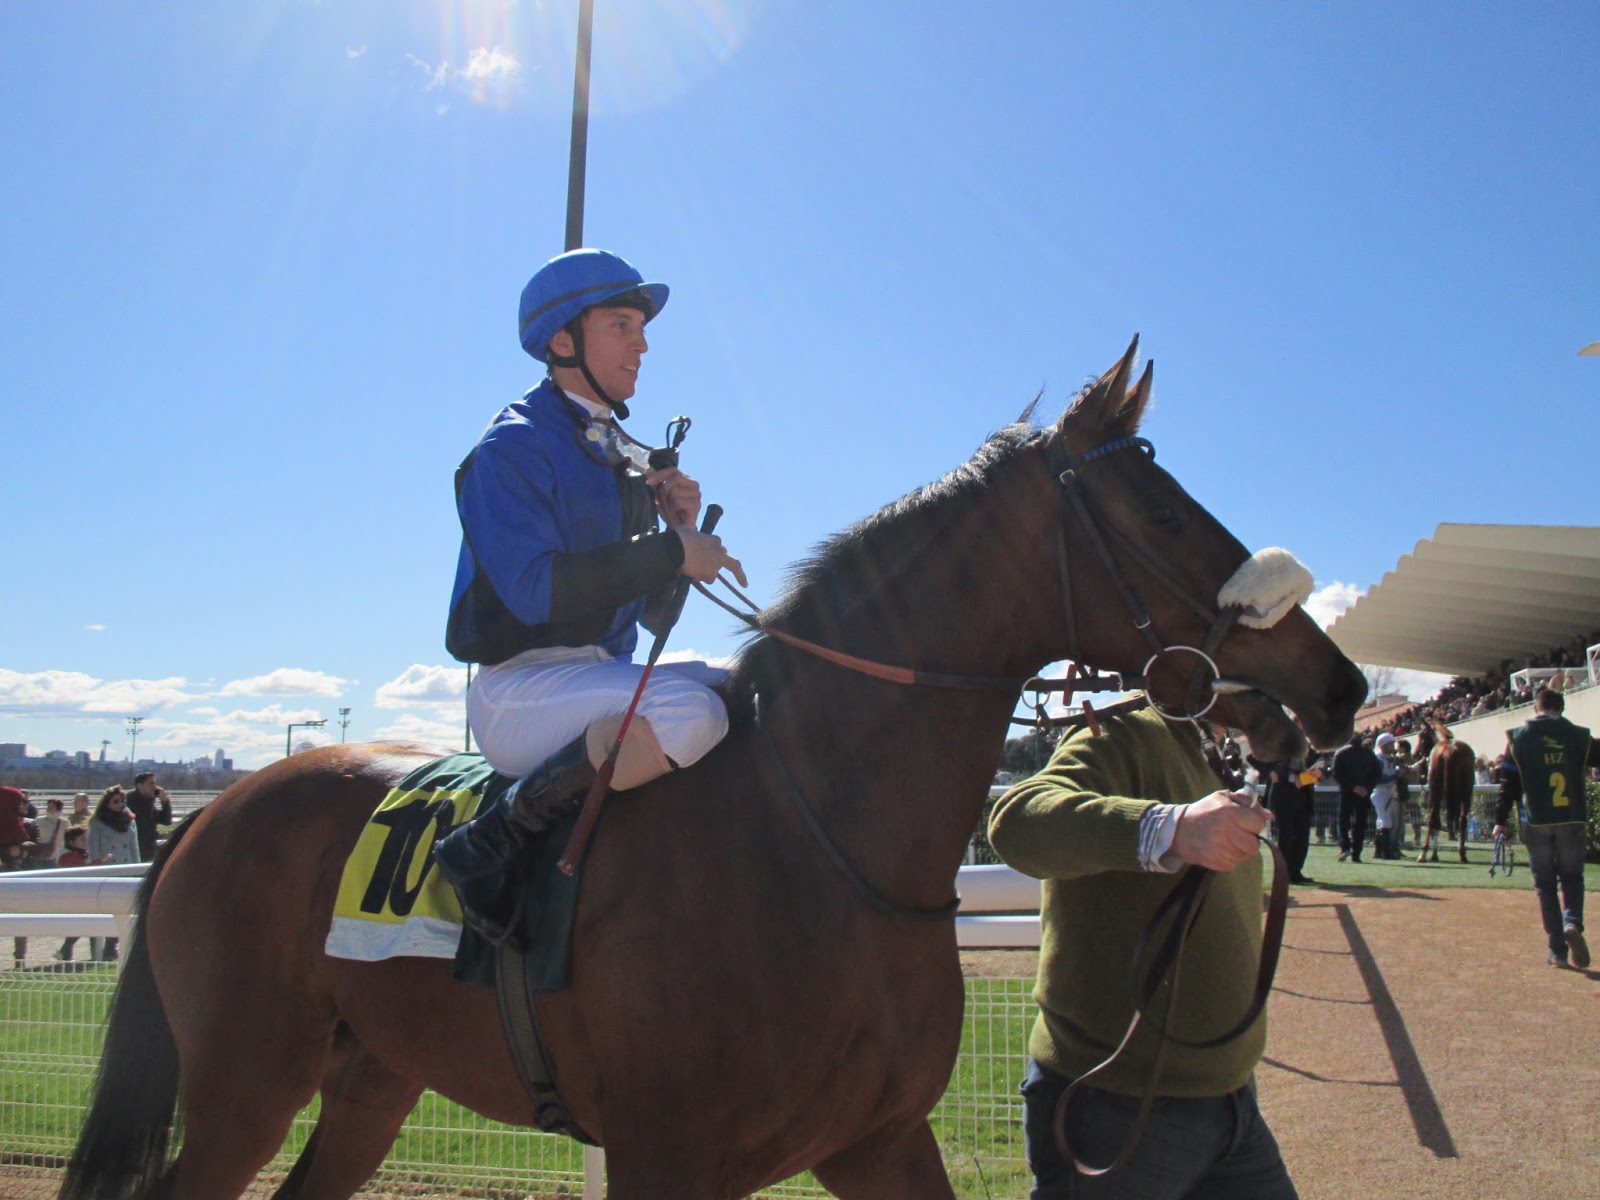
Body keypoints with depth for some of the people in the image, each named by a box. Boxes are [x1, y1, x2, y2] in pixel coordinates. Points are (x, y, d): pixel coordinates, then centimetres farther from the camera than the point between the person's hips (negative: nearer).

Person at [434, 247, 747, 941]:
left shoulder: (630, 459, 17)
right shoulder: (512, 447, -7)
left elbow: (654, 615, 16)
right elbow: (535, 590, -22)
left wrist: (681, 526, -1)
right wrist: (671, 551, -19)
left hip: (611, 673, 8)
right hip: (521, 686, -8)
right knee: (691, 711, -32)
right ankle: (492, 844, -20)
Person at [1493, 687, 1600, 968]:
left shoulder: (1519, 737, 0)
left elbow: (1508, 781, 0)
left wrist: (1500, 820, 4)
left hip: (1536, 822, 0)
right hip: (1572, 820, 1)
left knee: (1545, 885, 8)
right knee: (1572, 878, 14)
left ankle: (1557, 950, 5)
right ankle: (1572, 924, -13)